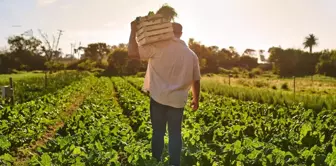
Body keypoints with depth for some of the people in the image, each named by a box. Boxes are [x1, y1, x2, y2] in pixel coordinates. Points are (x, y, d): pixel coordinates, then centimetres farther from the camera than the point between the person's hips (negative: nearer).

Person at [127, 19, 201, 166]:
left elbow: (132, 54, -13)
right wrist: (196, 99, 24)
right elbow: (196, 81, 11)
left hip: (159, 98, -2)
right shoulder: (191, 54, 6)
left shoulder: (159, 46, -10)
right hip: (177, 100, 3)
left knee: (158, 132, 9)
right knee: (175, 134, 11)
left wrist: (133, 31, -5)